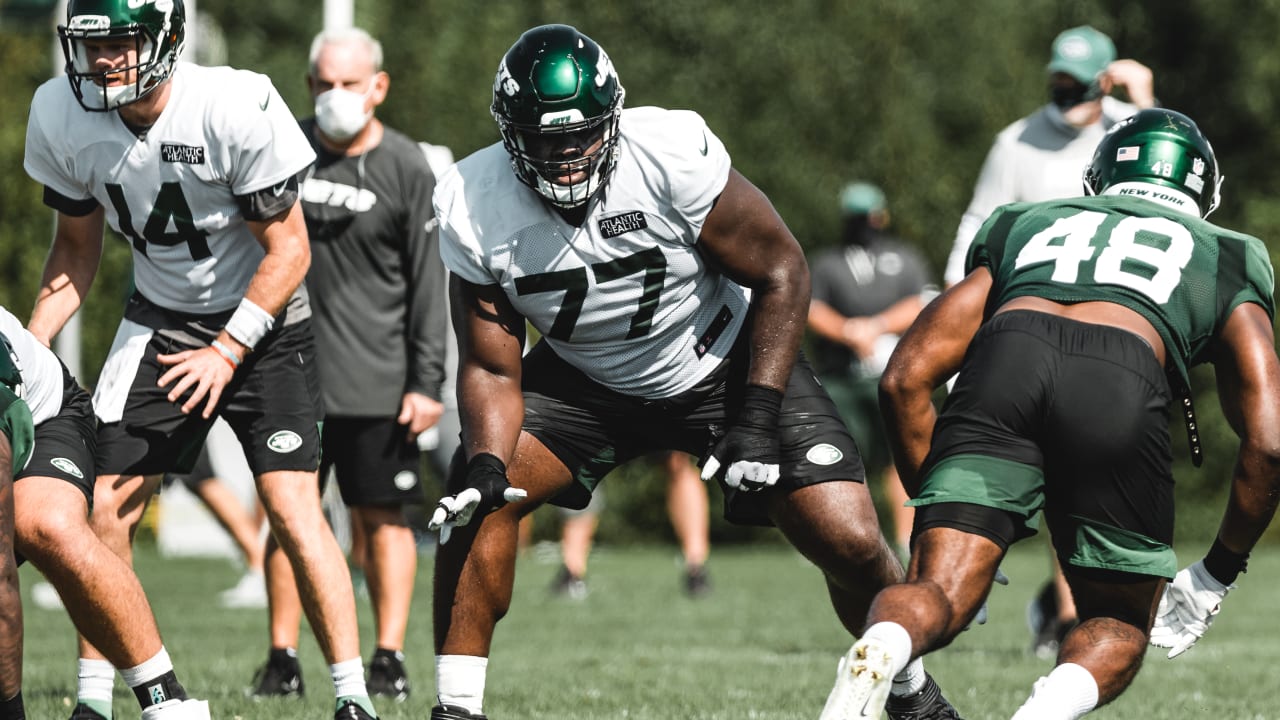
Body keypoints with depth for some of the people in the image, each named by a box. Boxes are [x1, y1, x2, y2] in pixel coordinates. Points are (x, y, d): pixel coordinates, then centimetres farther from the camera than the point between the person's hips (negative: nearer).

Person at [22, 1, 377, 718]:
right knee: (106, 511, -5)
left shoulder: (238, 109, -27)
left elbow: (288, 249, -18)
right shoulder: (62, 116, -12)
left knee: (295, 510, -16)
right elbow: (77, 250, 5)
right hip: (161, 319, 4)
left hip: (263, 321, -4)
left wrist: (227, 351, -25)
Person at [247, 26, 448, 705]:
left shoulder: (408, 170, -2)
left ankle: (389, 659, 7)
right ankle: (282, 660, 5)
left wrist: (427, 382, -7)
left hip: (377, 381, -2)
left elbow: (428, 285, -2)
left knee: (382, 518, 0)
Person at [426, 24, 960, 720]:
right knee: (477, 500, -19)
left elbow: (781, 272, -18)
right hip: (587, 382, 2)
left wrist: (757, 418, -23)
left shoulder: (673, 158, -31)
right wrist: (486, 463, -31)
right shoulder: (472, 210, -22)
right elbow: (492, 369, -11)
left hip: (727, 364, -2)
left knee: (849, 544, -12)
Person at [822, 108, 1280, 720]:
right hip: (1121, 390, -1)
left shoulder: (1027, 226, 38)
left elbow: (906, 378, 26)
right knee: (1120, 625, 17)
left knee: (936, 597, 1)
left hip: (1001, 370, 1)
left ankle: (877, 653, -36)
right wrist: (1218, 572, 31)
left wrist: (935, 503, 34)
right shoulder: (1225, 263, 34)